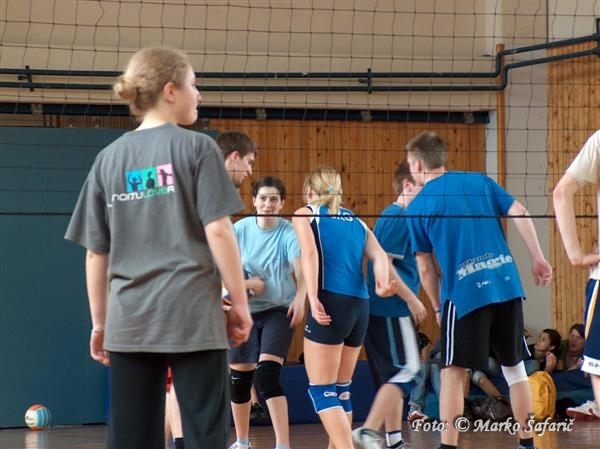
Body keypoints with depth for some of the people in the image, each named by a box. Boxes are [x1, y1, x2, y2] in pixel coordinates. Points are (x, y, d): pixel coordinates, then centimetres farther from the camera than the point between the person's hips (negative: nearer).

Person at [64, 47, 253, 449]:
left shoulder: (109, 158, 9)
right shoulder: (196, 148, -2)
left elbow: (95, 252, 10)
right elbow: (218, 231, -8)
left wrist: (99, 321, 17)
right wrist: (240, 302, 0)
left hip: (129, 321, 4)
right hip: (192, 314, -4)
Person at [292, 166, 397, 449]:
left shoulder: (305, 214, 9)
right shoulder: (356, 220, 24)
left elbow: (310, 253, -10)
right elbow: (378, 255, 6)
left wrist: (313, 299, -17)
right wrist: (382, 284, -10)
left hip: (331, 303, -6)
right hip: (360, 305, 6)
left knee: (321, 391, -4)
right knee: (340, 389, 17)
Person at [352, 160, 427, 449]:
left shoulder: (397, 216, 18)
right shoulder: (397, 217, -12)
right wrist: (411, 299, -16)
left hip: (385, 309, 10)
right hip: (391, 309, -10)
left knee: (392, 376, 11)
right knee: (405, 370, -11)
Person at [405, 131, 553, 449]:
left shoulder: (417, 207, 3)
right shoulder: (480, 181, 12)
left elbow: (425, 268, 6)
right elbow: (519, 213, 3)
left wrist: (437, 307, 17)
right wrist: (538, 259, 6)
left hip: (465, 294, -4)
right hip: (507, 285, 4)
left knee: (452, 375, 2)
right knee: (514, 368, 15)